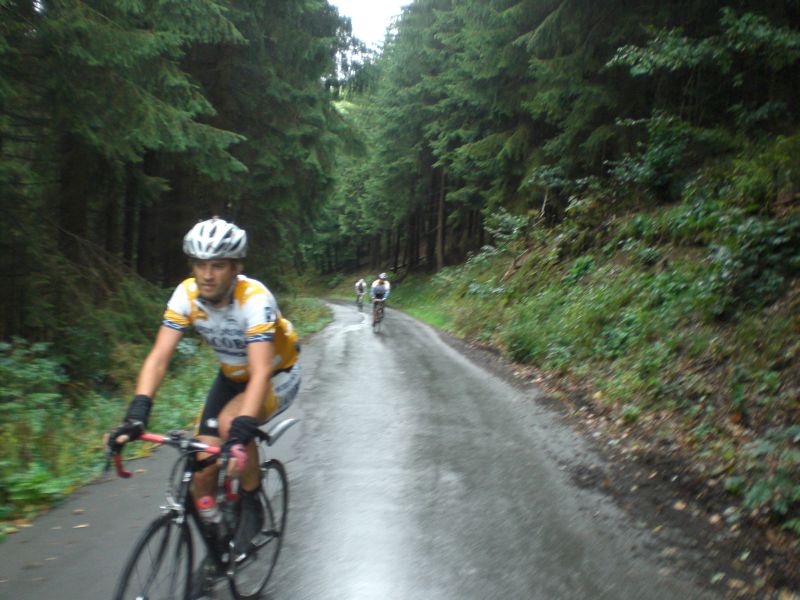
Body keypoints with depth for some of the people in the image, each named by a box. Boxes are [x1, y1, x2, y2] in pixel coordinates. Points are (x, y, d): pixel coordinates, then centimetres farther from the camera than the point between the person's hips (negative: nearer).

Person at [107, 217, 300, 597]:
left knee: (231, 424, -34)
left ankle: (252, 506, -6)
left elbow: (261, 372, -42)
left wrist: (241, 431, -54)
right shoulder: (186, 295, -19)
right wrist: (137, 415, -37)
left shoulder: (254, 299, -33)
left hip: (278, 375, -5)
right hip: (232, 376, 5)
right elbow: (158, 358, -24)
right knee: (202, 467, -5)